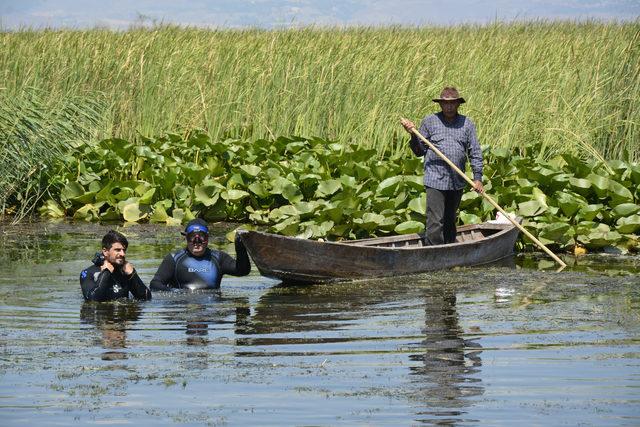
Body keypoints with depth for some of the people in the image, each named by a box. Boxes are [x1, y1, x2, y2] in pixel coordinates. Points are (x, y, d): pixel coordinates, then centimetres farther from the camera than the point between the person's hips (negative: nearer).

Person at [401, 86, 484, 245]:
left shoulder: (467, 124, 7)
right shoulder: (429, 122, 2)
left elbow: (475, 153, 6)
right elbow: (420, 151, 7)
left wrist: (477, 178, -2)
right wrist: (413, 135, -11)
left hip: (457, 183, 4)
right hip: (435, 181, -4)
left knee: (450, 222, 17)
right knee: (435, 222, -13)